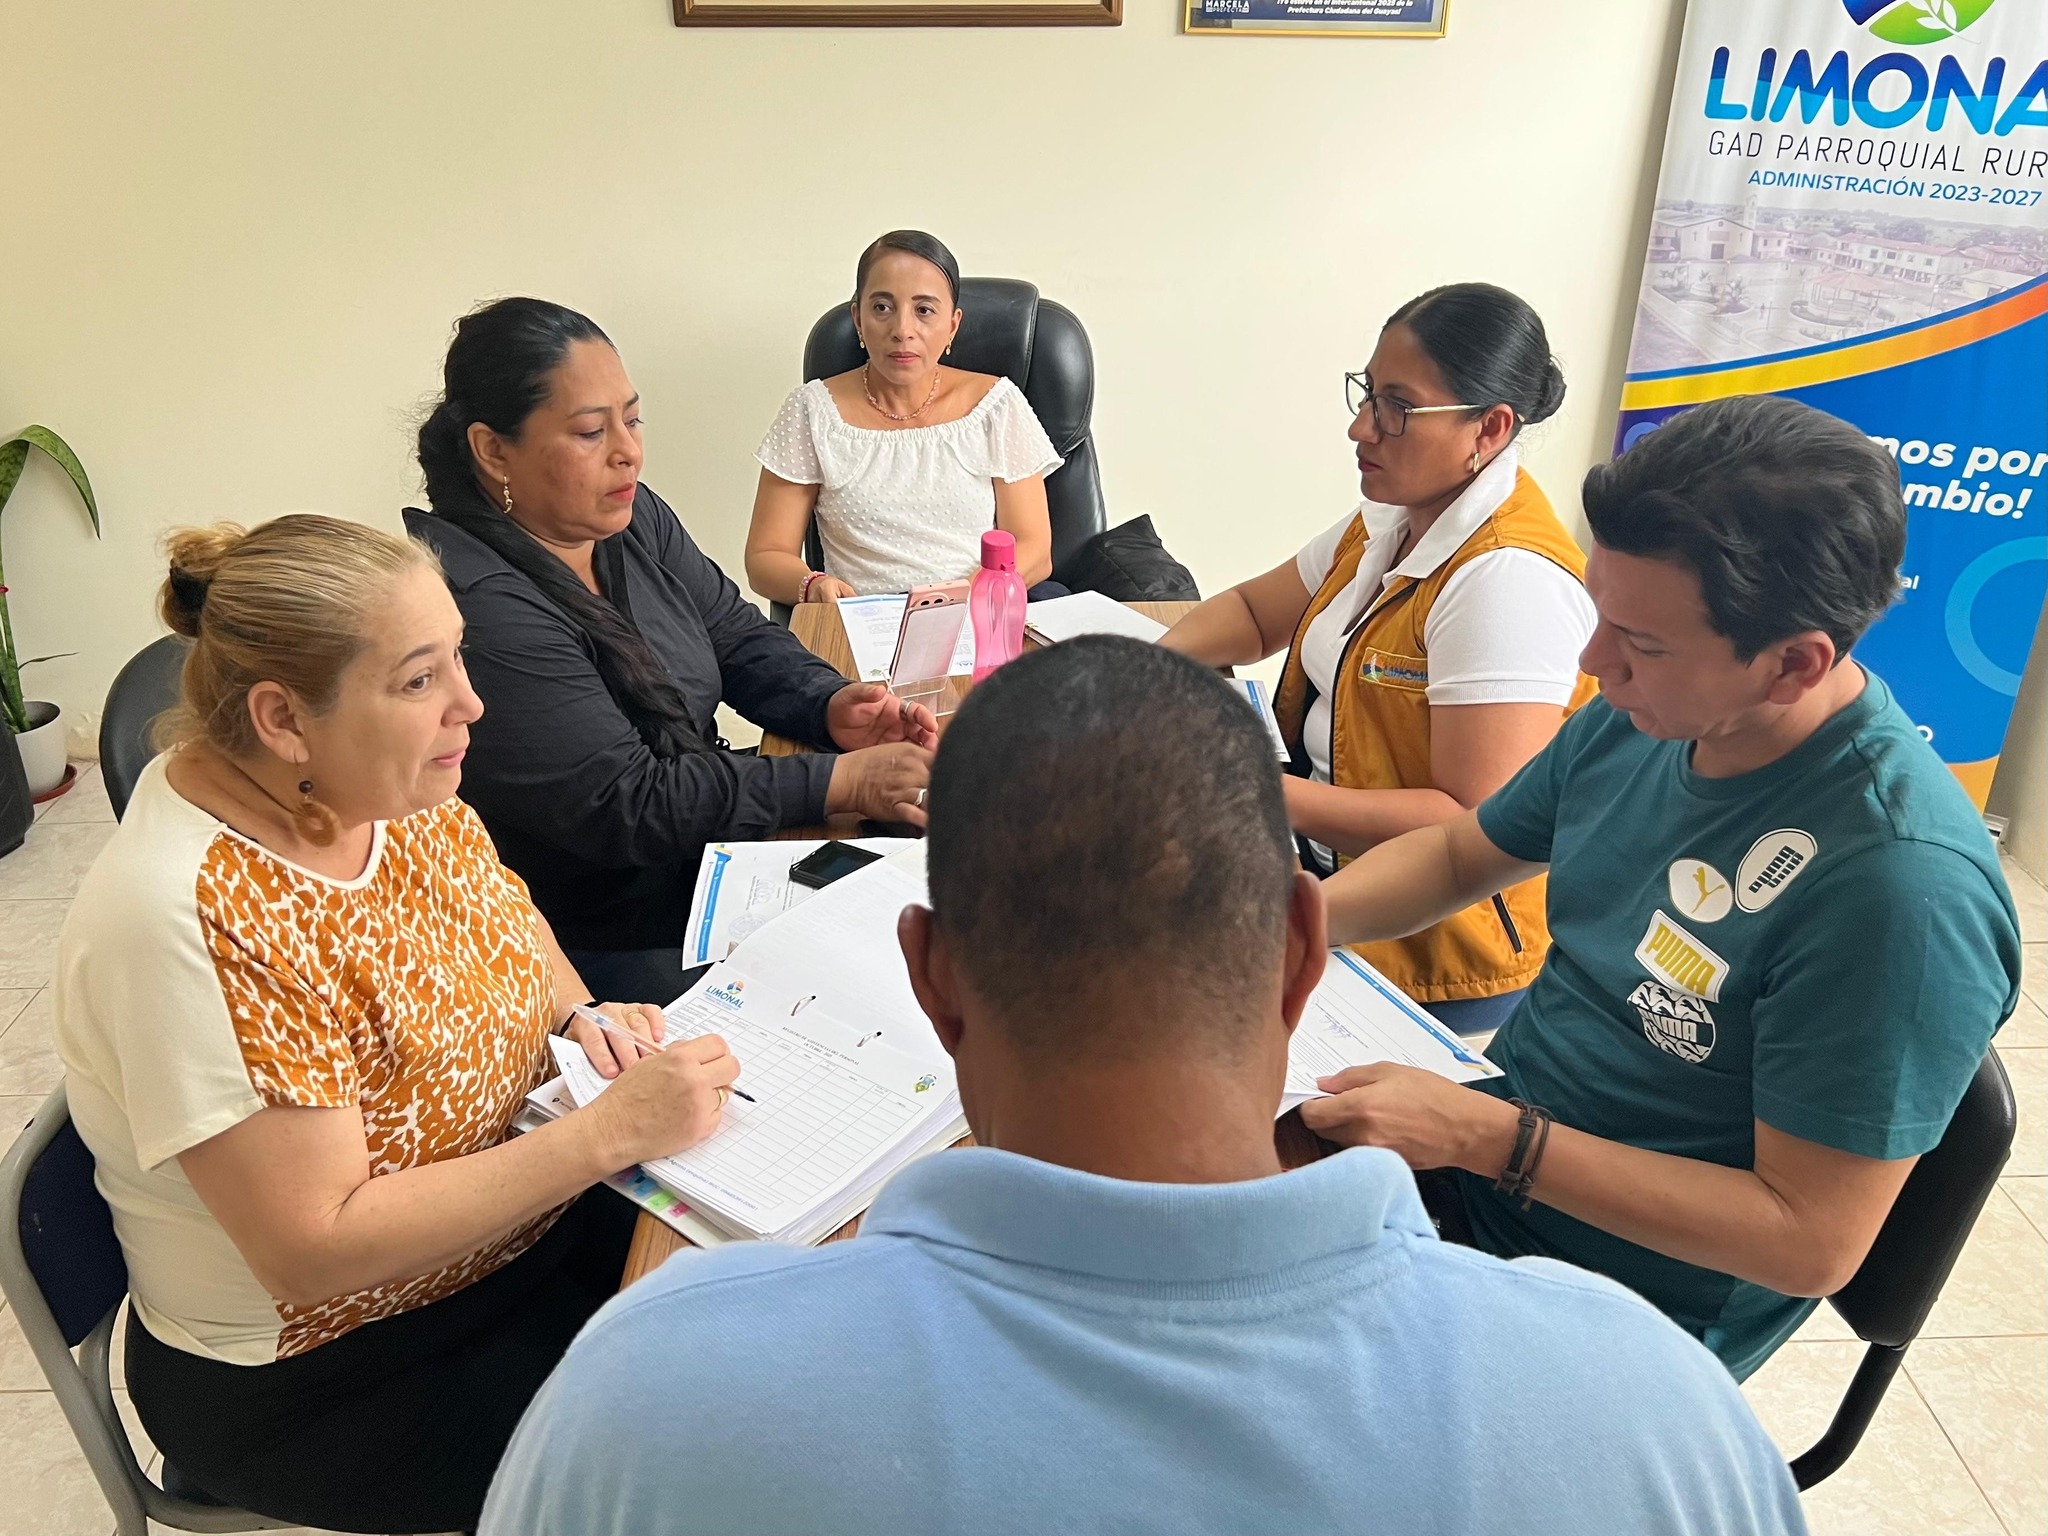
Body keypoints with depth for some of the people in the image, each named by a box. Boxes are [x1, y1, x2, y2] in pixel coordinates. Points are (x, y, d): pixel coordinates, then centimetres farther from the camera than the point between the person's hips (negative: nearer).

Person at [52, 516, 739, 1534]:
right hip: (315, 1380, -6)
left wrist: (580, 1015, -10)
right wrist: (612, 1128, -31)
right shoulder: (197, 922, -31)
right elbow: (317, 1250, -30)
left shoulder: (387, 790, -10)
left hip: (511, 1213, 7)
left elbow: (503, 913, 11)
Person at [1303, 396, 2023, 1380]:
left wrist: (1484, 1136, -29)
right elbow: (1457, 854, 9)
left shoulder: (1900, 883, -29)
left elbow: (1812, 1242, -25)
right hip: (1487, 1143, 7)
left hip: (1627, 1303, -7)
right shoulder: (1637, 720, -6)